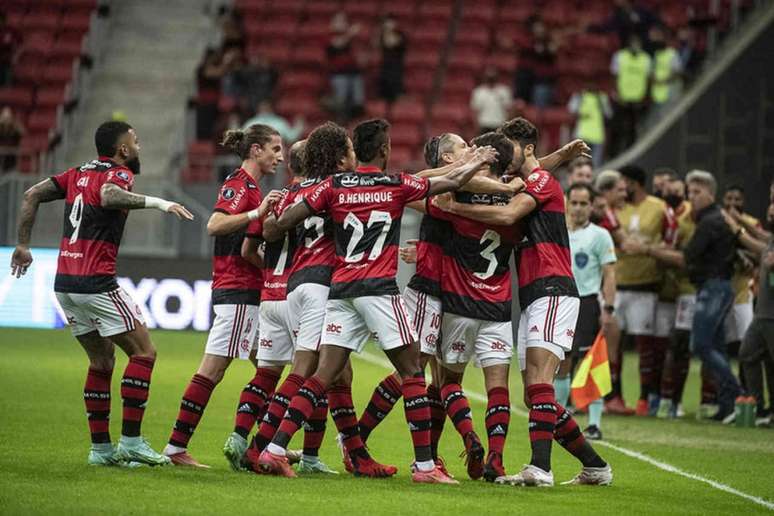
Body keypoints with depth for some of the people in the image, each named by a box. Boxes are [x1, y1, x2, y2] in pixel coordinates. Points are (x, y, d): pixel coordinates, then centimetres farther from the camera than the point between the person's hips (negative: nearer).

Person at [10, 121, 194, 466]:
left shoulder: (79, 173, 16)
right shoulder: (119, 174, -6)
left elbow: (32, 195, 15)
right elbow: (108, 197, -29)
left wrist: (23, 245, 18)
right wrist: (157, 202, -33)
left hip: (65, 283, 8)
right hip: (96, 283, -8)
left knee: (102, 360, 17)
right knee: (143, 351, -1)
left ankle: (100, 447, 13)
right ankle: (131, 441, -8)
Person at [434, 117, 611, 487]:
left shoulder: (542, 180, -2)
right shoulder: (520, 187, 27)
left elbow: (507, 215, -17)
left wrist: (454, 206, -14)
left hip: (552, 290, -10)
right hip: (530, 298, 10)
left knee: (538, 383, -22)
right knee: (534, 395, 6)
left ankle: (540, 467, -32)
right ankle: (594, 465, 16)